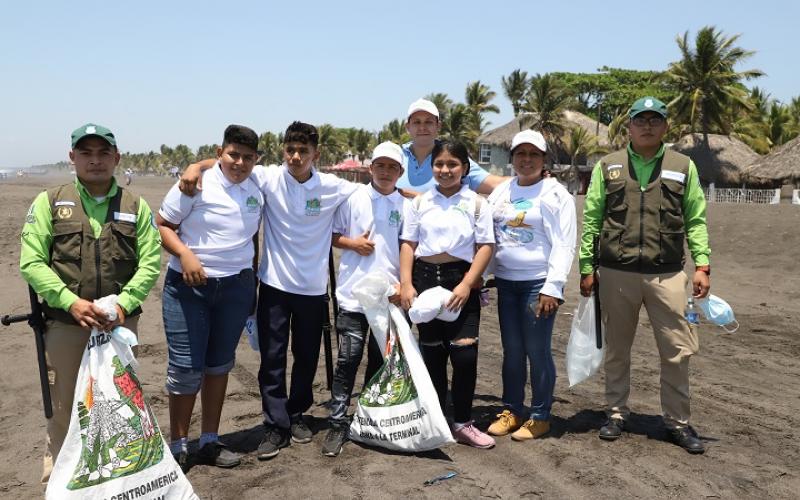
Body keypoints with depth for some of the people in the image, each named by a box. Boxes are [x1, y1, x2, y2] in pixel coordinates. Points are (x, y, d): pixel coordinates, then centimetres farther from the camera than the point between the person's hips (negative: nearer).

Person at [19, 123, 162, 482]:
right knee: (62, 403, 10)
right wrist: (72, 302, -18)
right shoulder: (49, 202, 1)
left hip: (120, 324, 1)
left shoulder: (136, 206, 4)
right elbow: (31, 263, -6)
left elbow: (150, 263, -2)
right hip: (64, 324, -1)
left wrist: (123, 303, -16)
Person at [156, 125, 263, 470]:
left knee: (220, 364, 11)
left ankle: (210, 441, 23)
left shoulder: (256, 192, 8)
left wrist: (254, 282, 15)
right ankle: (178, 445, 13)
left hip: (236, 286, 5)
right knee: (186, 367, -3)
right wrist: (185, 254, -22)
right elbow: (162, 225, -6)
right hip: (189, 286, -4)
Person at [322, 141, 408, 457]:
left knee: (380, 359, 12)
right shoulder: (353, 198, 2)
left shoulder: (406, 206, 5)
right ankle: (338, 423, 8)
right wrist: (352, 243, -11)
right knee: (348, 359, -2)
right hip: (354, 293, -2)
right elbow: (332, 235, 8)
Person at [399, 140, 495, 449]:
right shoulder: (420, 202, 9)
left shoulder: (475, 203, 3)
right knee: (431, 353, 10)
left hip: (461, 280, -2)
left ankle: (462, 423, 8)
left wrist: (466, 285, -13)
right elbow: (408, 244, 8)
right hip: (425, 278, 2)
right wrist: (406, 284, -3)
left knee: (464, 354, -7)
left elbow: (485, 246, -2)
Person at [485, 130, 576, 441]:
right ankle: (512, 411, 24)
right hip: (506, 282, 5)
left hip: (538, 283, -5)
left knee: (537, 352, 1)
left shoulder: (555, 194, -4)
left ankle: (540, 417, 15)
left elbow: (564, 245, -9)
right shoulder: (502, 191, 12)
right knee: (511, 351, 12)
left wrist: (552, 287, -16)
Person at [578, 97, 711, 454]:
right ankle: (616, 413, 27)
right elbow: (591, 220, 5)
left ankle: (678, 422, 19)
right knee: (616, 348, 11)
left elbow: (696, 221, 6)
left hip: (667, 274, 0)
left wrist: (701, 265, -4)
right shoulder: (607, 166, 6)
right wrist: (587, 267, 1)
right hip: (616, 273, 0)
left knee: (677, 351, 3)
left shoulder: (683, 167, 7)